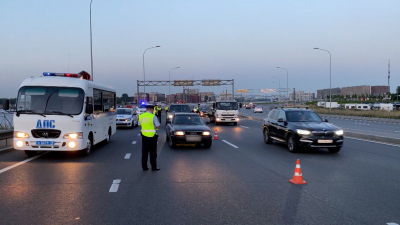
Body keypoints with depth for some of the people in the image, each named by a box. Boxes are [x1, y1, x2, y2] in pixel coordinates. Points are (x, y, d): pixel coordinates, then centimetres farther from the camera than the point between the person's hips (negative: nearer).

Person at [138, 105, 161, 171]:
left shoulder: (141, 116, 2)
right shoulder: (153, 116, -14)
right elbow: (158, 126, -9)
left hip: (144, 135, 5)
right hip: (152, 136, -4)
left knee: (144, 152, 12)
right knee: (153, 152, 5)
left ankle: (144, 166, 15)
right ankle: (154, 167, 10)